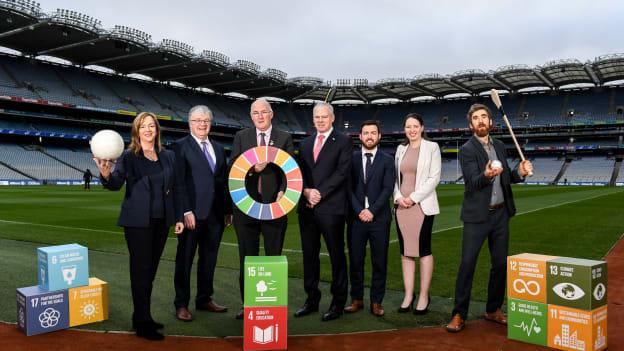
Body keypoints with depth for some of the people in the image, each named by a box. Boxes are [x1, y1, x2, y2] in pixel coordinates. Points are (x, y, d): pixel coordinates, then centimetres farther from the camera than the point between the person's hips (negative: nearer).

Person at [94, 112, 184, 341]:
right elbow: (116, 184, -16)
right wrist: (106, 175, -37)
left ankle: (141, 317, 23)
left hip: (161, 221, 5)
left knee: (150, 270, 11)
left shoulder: (168, 156, 9)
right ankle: (142, 323, 6)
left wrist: (178, 217, 9)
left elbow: (173, 189, 11)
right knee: (141, 270, -2)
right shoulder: (129, 156, -3)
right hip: (137, 221, -5)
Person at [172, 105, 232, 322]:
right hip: (193, 213, -6)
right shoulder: (181, 146, -2)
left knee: (209, 258, 13)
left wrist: (228, 209, 11)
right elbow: (179, 181, -10)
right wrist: (186, 211, -16)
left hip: (215, 213, 6)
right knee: (185, 260, 4)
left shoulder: (218, 149, 16)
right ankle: (181, 304, 14)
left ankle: (205, 299, 25)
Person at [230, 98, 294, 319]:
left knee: (274, 258, 7)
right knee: (247, 259, 10)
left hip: (274, 206, -1)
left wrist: (283, 192, -18)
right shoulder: (241, 137, 7)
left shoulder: (284, 139, 5)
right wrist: (251, 168, -18)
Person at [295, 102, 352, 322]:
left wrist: (320, 194, -14)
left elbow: (342, 172, -10)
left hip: (331, 207, -5)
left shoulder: (343, 141, 1)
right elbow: (299, 173, 13)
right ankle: (312, 299, 21)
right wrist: (307, 192, -7)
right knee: (309, 254, 10)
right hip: (307, 208, 5)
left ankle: (338, 302, 12)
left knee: (336, 255, 2)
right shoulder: (306, 143, 17)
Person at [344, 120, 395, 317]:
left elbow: (388, 189, -3)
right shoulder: (352, 158, 8)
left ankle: (376, 301, 12)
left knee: (379, 262, 3)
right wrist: (359, 210, -9)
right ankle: (357, 299, 16)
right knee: (355, 260, 4)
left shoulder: (387, 160, 6)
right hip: (356, 217, 1)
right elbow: (349, 188, 2)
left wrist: (372, 210, -12)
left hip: (379, 218, -1)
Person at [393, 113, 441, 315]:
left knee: (423, 250, -1)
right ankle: (408, 295, 13)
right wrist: (398, 197, -3)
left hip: (422, 206, -4)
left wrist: (413, 197, -11)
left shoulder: (431, 147, 0)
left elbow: (434, 177, -7)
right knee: (405, 251, 6)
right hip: (402, 206, 4)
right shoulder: (401, 149, 13)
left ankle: (424, 296, 8)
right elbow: (396, 176, 14)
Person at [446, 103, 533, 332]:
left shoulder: (499, 146, 11)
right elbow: (473, 182, -20)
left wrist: (520, 172, -2)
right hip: (477, 215, -6)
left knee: (500, 263, 11)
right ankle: (459, 315, 3)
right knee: (467, 264, -6)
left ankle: (493, 310, 26)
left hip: (501, 213, 6)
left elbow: (505, 177, 18)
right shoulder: (466, 150, -8)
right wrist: (486, 175, -41)